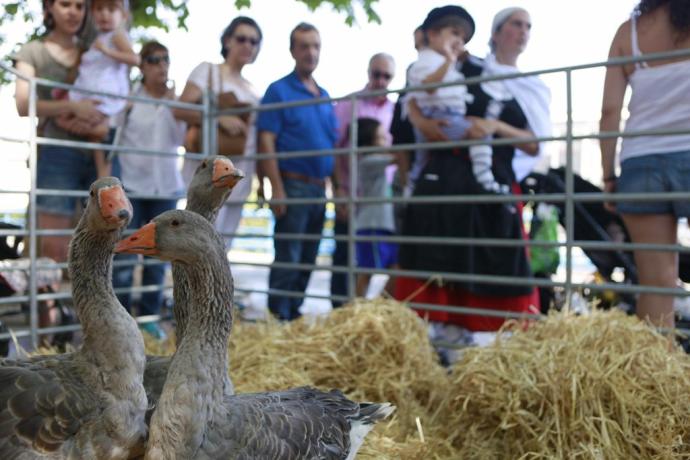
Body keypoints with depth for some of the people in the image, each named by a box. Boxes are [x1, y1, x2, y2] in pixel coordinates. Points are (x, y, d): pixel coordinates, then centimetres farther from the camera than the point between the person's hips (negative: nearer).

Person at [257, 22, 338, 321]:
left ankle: (294, 316, 23)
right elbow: (266, 142, -11)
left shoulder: (324, 96, 15)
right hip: (294, 186, -6)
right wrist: (277, 190, -18)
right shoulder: (278, 90, -3)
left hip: (320, 189, 7)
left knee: (307, 260, 11)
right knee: (287, 259, -4)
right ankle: (278, 320, 5)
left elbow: (335, 145, 18)